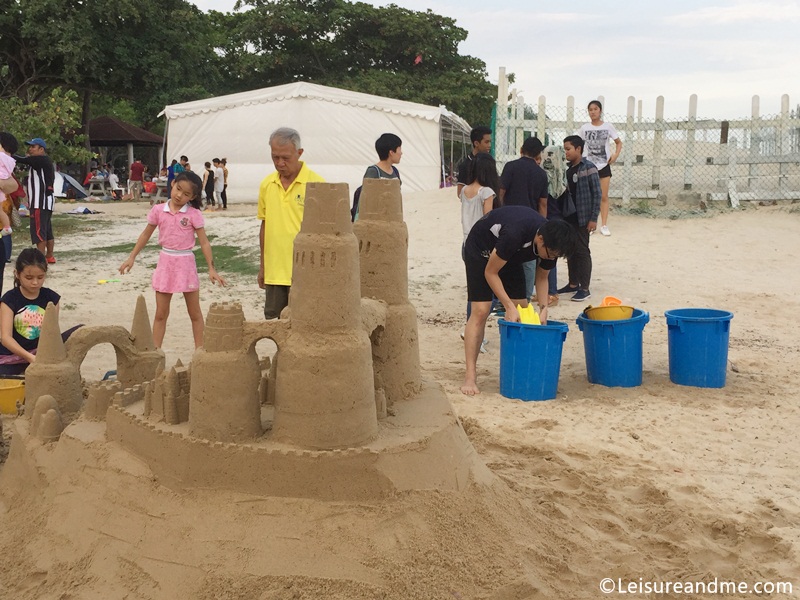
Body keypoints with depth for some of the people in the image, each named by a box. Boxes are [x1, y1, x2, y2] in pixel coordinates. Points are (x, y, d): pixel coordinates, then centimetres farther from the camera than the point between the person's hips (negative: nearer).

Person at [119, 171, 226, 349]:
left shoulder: (194, 214, -8)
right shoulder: (158, 210, -1)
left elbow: (204, 242, -8)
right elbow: (146, 235, 10)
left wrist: (211, 268, -14)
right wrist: (132, 257, 9)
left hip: (186, 263, -2)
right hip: (165, 262, 2)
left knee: (195, 312, 8)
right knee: (161, 313, 6)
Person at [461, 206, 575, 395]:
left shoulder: (551, 243, -20)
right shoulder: (515, 234, -41)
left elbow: (542, 277, -2)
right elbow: (490, 272, -28)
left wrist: (543, 309, -17)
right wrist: (509, 306, -31)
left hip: (511, 254, 7)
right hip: (481, 250, -7)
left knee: (522, 310, -2)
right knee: (480, 311, -17)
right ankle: (470, 376, -17)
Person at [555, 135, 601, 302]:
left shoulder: (589, 168, -11)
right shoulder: (568, 169, 10)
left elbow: (597, 194, -12)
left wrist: (593, 218, -15)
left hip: (582, 218, -7)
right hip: (568, 217, 7)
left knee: (582, 251, -3)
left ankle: (585, 288, 2)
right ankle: (573, 284, 23)